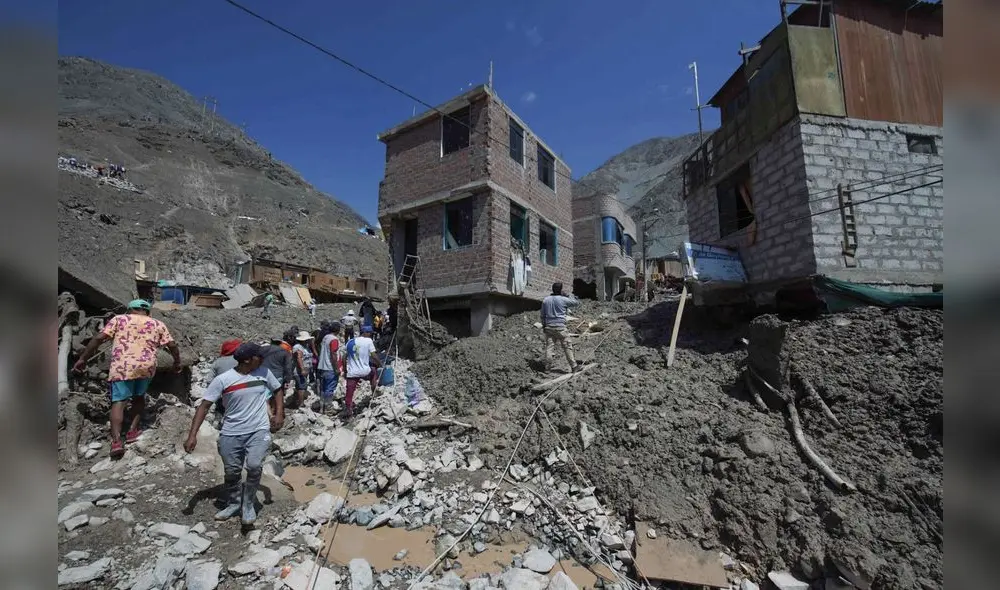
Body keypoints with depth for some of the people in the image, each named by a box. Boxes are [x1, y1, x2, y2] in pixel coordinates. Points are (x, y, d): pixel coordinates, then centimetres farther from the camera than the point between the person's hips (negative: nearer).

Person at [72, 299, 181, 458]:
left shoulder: (119, 319, 13)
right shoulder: (158, 324, 15)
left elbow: (99, 338, 3)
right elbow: (172, 345, 8)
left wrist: (82, 359, 9)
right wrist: (177, 362, 21)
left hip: (122, 366, -2)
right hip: (147, 366, 2)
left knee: (118, 401, 0)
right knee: (139, 397, 23)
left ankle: (116, 441, -12)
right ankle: (132, 431, 21)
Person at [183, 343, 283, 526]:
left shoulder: (264, 372, -2)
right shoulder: (223, 380, -9)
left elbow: (277, 389, 15)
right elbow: (204, 406, -6)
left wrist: (279, 413, 5)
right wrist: (192, 435, -13)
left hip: (259, 431, 0)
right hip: (231, 433, 0)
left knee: (255, 466, -18)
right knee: (231, 472, 11)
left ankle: (248, 504, 6)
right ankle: (233, 503, 40)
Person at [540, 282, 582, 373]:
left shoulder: (545, 300, 6)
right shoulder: (563, 300, -8)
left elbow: (542, 315, 11)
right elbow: (576, 303, 5)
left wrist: (544, 326, 20)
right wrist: (569, 297, 19)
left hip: (549, 327, 5)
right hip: (560, 327, -4)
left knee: (549, 347, 8)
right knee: (567, 347, 3)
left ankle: (547, 367, 11)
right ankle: (573, 366, 7)